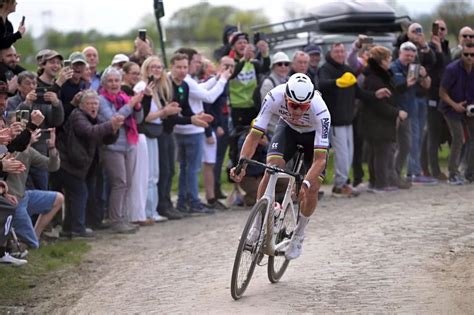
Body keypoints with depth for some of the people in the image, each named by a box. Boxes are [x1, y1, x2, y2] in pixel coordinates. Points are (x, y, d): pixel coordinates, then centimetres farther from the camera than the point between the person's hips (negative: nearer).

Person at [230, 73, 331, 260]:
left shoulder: (320, 111, -41)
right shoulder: (274, 97, -37)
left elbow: (320, 159, -40)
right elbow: (254, 135, -32)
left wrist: (306, 183, -55)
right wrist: (242, 164, -46)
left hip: (314, 134, -1)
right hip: (288, 128, 1)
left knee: (312, 189, -12)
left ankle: (299, 234, 15)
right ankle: (258, 224, -10)